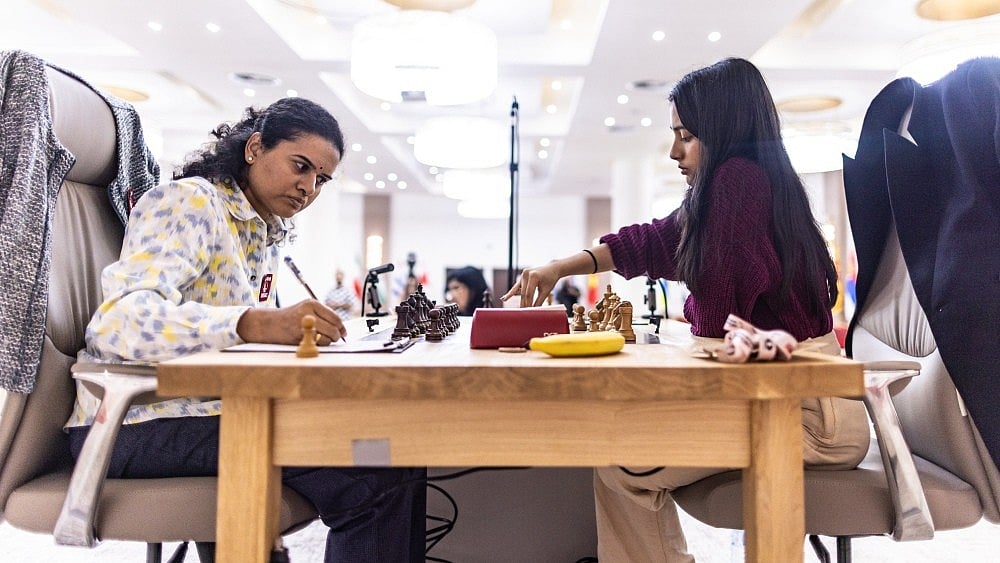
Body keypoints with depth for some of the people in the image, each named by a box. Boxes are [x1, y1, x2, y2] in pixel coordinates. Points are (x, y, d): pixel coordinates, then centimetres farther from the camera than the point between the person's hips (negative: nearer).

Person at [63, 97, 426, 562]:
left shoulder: (267, 236, 15)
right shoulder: (191, 201, -10)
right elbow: (120, 318, -27)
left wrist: (312, 327, -10)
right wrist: (257, 324, -40)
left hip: (207, 408, 8)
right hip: (140, 421, -8)